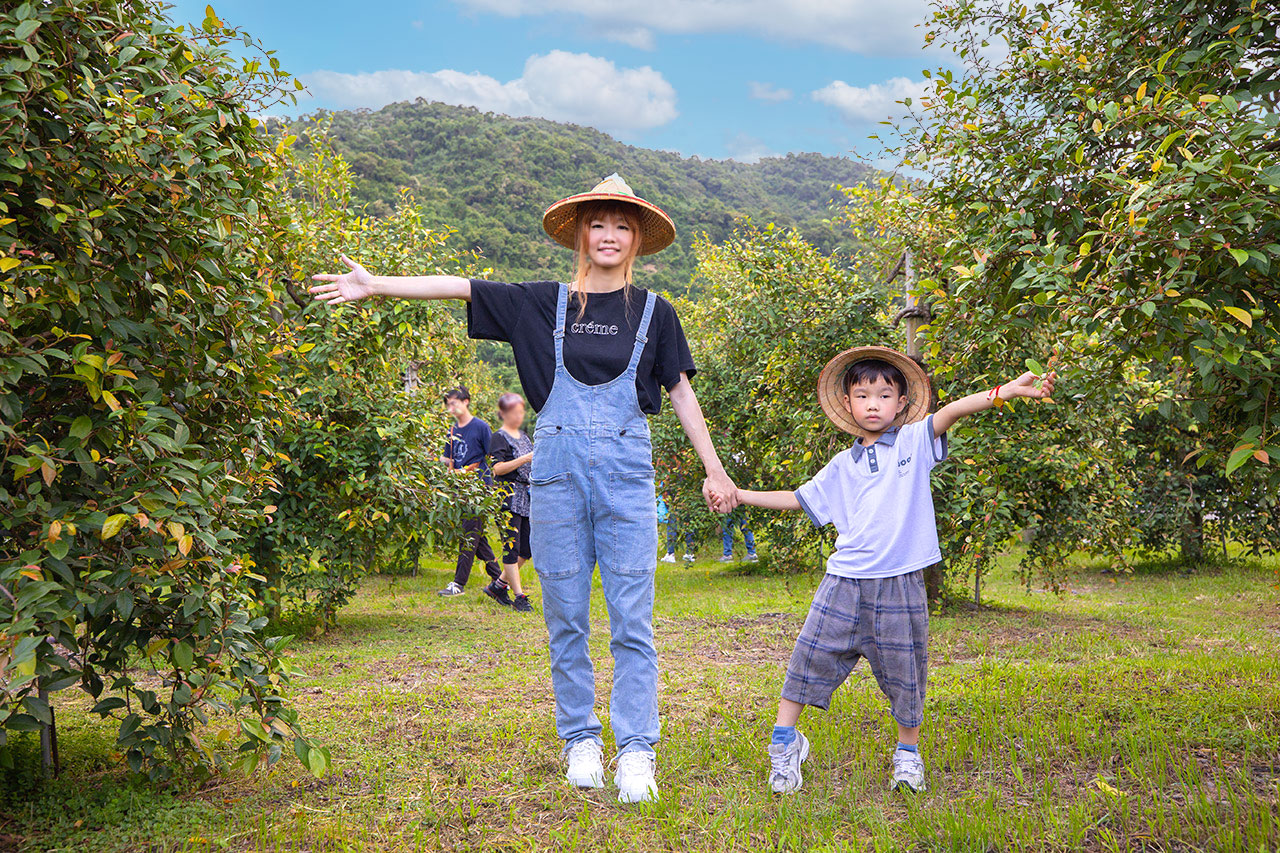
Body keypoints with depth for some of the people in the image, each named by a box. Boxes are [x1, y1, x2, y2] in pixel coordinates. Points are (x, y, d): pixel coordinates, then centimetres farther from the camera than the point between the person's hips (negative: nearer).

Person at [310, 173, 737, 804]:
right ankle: (581, 740, 18)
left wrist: (714, 471, 9)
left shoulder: (654, 313, 7)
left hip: (626, 472, -1)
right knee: (566, 616, 6)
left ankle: (636, 751, 2)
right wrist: (375, 285, -3)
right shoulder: (546, 302, 7)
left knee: (632, 618, -4)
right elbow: (461, 288, 3)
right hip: (557, 468, 1)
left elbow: (681, 393, 11)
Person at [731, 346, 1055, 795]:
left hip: (899, 585, -2)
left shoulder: (914, 442, 5)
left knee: (903, 672, 6)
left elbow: (951, 411, -11)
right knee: (811, 654, -1)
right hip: (845, 579, 2)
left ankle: (908, 753, 26)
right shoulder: (842, 466, 14)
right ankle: (785, 742, 14)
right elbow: (798, 499, 22)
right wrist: (737, 494, 19)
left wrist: (1004, 391, -25)